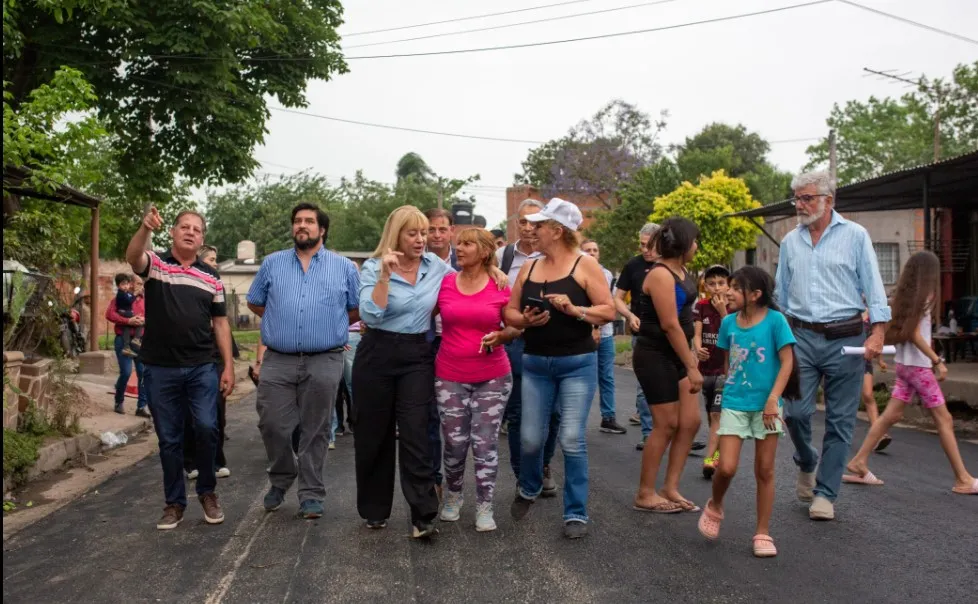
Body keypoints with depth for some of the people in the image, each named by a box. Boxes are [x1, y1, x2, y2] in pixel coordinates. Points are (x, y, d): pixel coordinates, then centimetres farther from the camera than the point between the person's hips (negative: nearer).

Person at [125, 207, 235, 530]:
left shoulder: (212, 277, 9)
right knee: (169, 439, 8)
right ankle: (174, 502, 22)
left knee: (206, 428, -11)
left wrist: (228, 367, 2)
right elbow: (132, 256, -22)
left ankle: (207, 492, 11)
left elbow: (220, 323, 10)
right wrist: (145, 228, -43)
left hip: (202, 369, 1)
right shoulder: (155, 264, 2)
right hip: (160, 370, -1)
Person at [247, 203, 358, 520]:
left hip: (324, 363, -1)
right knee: (272, 425, 2)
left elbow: (357, 309, 12)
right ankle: (280, 480, 27)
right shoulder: (272, 263, 10)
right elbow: (255, 301, 19)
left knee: (315, 431, 5)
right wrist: (280, 322, 12)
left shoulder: (344, 267, 6)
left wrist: (329, 326, 7)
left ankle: (311, 494, 16)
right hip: (277, 361, 2)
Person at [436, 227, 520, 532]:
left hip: (493, 377, -1)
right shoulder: (444, 283, -1)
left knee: (485, 443, 2)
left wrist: (501, 336, -13)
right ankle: (453, 494, 33)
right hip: (450, 377, 1)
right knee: (454, 443, 7)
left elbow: (515, 327, 6)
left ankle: (484, 507, 17)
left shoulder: (500, 287, -3)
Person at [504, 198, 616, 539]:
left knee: (572, 440, -5)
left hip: (578, 364, -4)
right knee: (530, 438, 7)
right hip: (535, 364, 4)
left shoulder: (585, 265, -5)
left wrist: (574, 310, -22)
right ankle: (529, 489, 37)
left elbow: (608, 311, -7)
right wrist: (524, 320, -11)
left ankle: (576, 513, 10)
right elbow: (509, 313, 10)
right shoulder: (528, 269, 8)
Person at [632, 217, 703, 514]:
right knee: (666, 425, -3)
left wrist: (690, 356, 17)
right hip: (655, 357, -9)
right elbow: (669, 325, -22)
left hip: (676, 356, 9)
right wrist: (691, 366, -20)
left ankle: (671, 488, 17)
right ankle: (645, 494, 11)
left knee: (690, 421, 6)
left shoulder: (682, 272, 10)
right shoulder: (661, 275, -18)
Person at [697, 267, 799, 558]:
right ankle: (714, 507, 23)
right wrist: (733, 385, 11)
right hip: (735, 403, 2)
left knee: (765, 470, 6)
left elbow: (787, 362, -9)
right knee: (726, 467, -7)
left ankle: (763, 533, 19)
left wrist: (773, 399, -16)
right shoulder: (729, 322, 2)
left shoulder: (775, 320, -9)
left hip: (765, 405, -2)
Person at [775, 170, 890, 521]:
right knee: (795, 411, -5)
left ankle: (825, 493, 13)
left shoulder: (855, 236, 1)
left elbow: (873, 286, -2)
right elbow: (781, 293, 17)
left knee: (840, 421, 2)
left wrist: (877, 333, -12)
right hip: (801, 337, 3)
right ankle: (806, 463, 25)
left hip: (845, 338, -2)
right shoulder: (790, 242, 11)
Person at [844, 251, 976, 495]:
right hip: (918, 365, -8)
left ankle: (859, 463, 6)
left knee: (891, 415, 8)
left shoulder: (904, 296, 11)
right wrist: (938, 361, -15)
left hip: (903, 363, 8)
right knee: (944, 420, 0)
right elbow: (915, 334, -17)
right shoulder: (925, 297, -11)